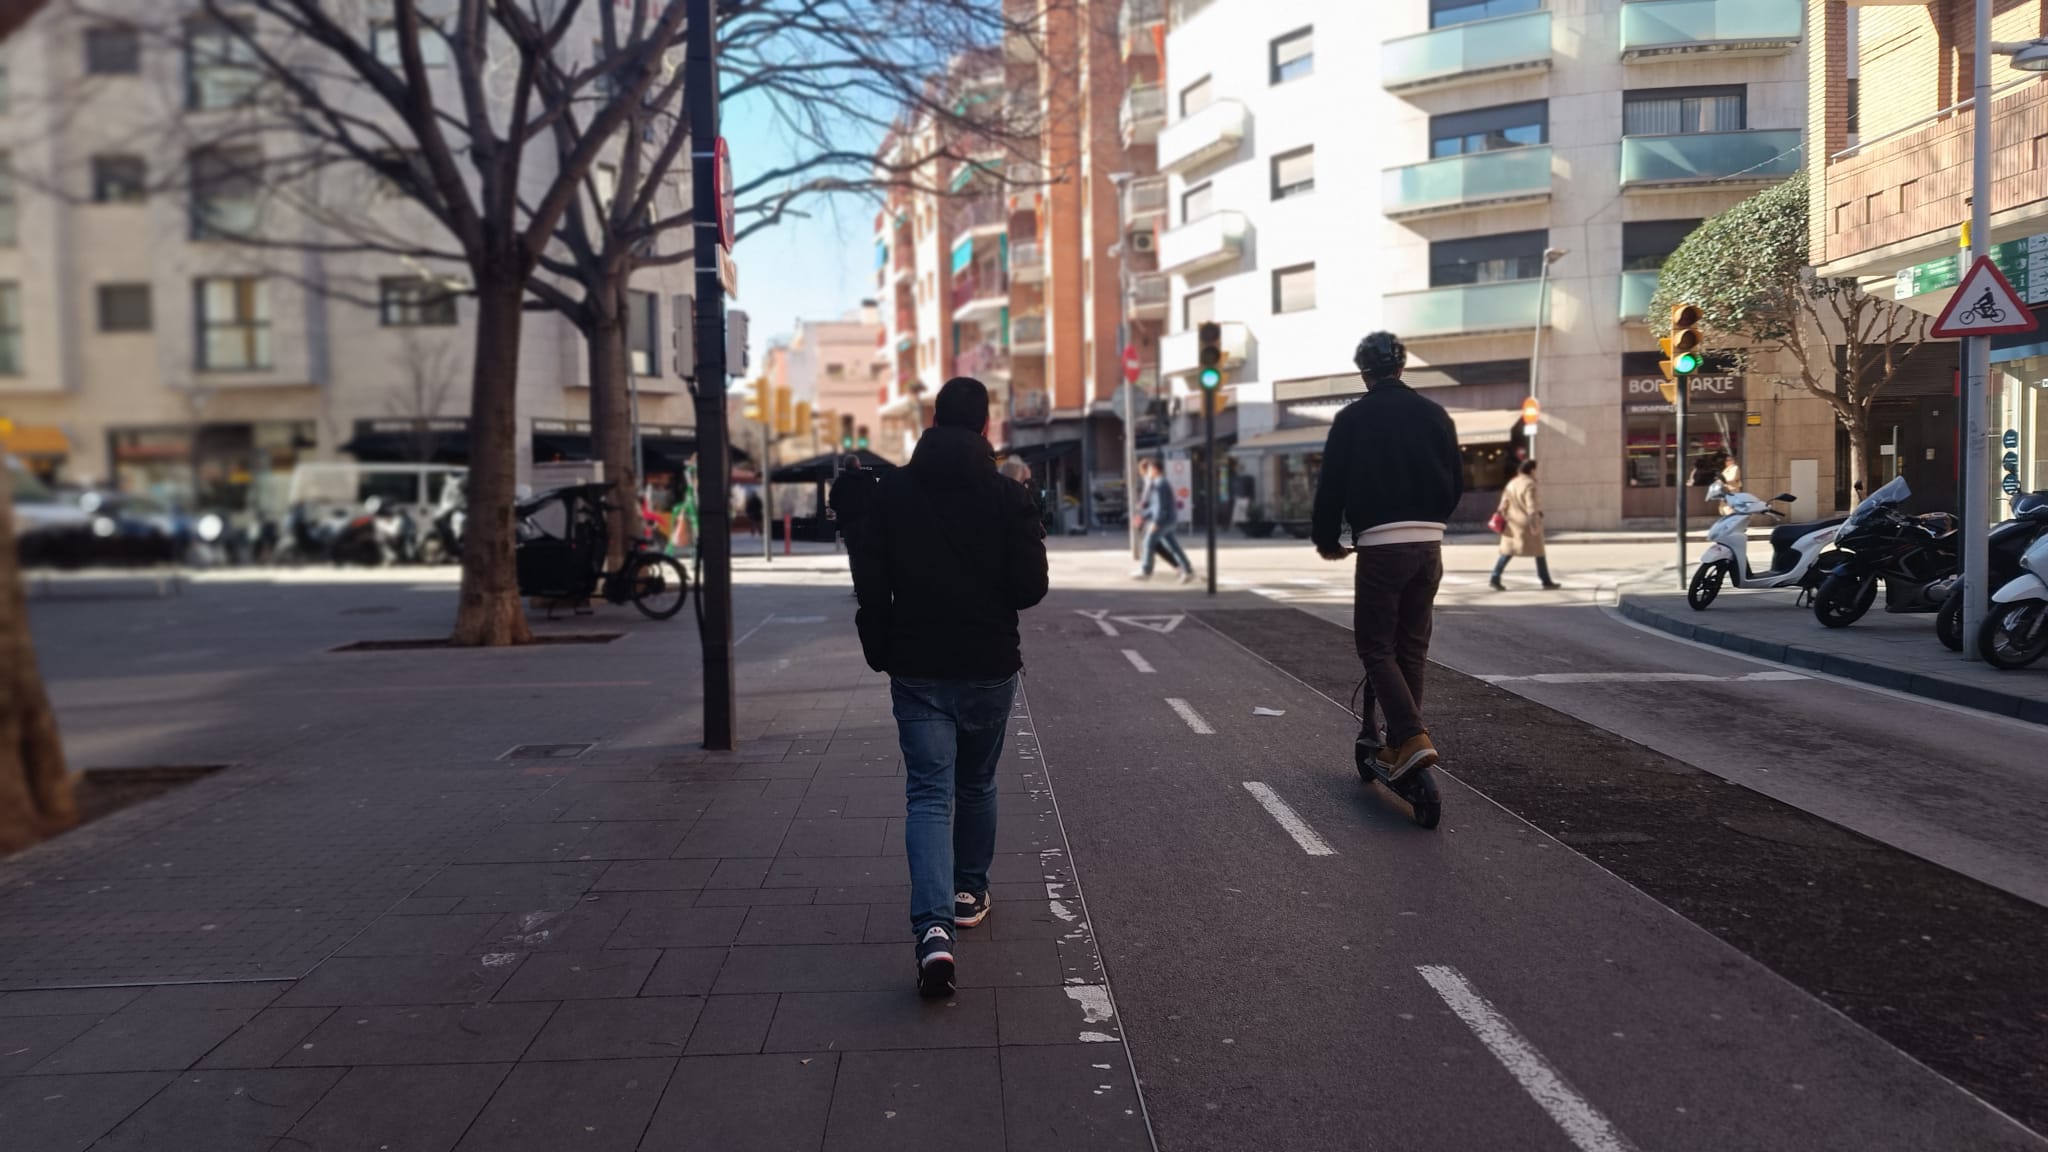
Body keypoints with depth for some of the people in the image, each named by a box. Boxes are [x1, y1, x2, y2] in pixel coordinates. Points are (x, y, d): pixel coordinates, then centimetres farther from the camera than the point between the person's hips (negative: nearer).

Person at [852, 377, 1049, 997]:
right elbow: (1031, 586, -10)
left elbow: (870, 582, -3)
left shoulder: (892, 491, -3)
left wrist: (882, 652, 9)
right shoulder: (1008, 495, -8)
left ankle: (933, 928, -17)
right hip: (989, 667, 0)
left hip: (917, 669, 0)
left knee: (928, 794, -2)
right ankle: (969, 894, 35)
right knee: (977, 785, 20)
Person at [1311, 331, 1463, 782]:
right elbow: (1456, 482, 14)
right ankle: (1398, 742, 18)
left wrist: (1326, 539, 12)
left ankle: (1412, 738, -15)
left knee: (1375, 646, 1)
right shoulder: (1435, 414, 10)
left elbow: (1332, 485, -2)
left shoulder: (1353, 418, -2)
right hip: (1429, 544, 5)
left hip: (1380, 545, -5)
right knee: (1412, 647, 13)